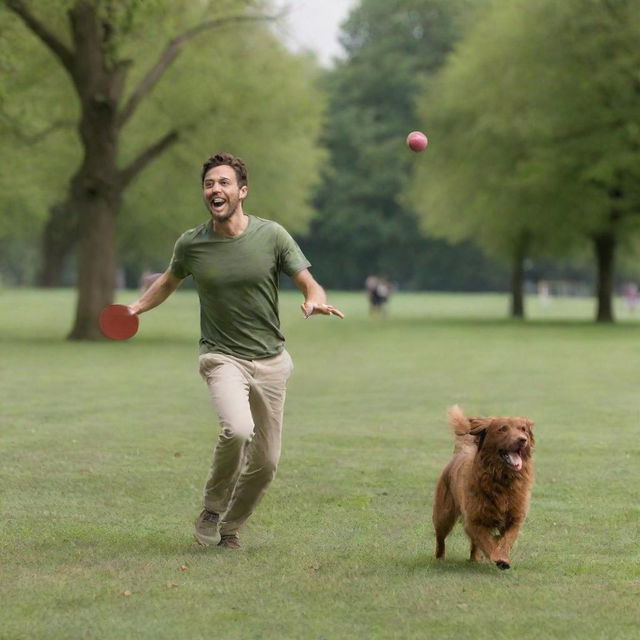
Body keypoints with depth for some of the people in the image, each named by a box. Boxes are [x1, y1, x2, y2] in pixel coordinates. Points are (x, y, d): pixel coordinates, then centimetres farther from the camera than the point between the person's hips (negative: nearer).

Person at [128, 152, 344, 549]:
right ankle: (212, 508, -6)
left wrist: (316, 301, -25)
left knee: (266, 463, 5)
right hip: (222, 356, -2)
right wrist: (137, 307, 2)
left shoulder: (272, 235, -6)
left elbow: (308, 283, -2)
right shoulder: (191, 244, -3)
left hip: (271, 360, 2)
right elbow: (170, 281, 17)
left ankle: (230, 526, 31)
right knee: (238, 429, -30)